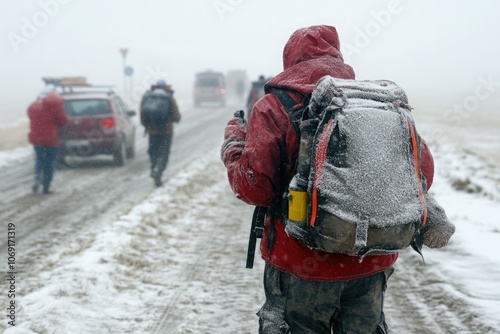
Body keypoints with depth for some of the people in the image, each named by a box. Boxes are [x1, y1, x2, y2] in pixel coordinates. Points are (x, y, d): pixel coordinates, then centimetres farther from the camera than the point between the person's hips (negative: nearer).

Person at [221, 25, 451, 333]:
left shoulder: (274, 108, -9)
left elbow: (254, 188, -12)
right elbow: (422, 170, 2)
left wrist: (233, 142, 5)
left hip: (303, 266, -3)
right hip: (372, 266, 4)